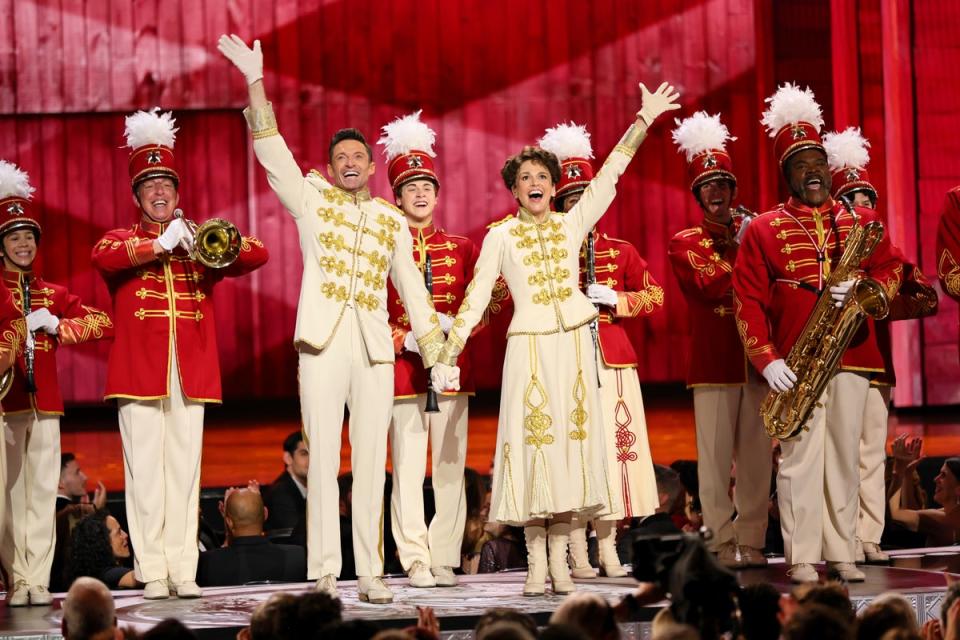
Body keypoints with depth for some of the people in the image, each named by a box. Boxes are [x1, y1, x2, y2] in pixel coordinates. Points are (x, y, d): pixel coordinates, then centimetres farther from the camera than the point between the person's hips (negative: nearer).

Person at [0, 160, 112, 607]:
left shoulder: (53, 294, 15)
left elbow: (102, 323, 8)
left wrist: (56, 326, -5)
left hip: (45, 404, 3)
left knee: (43, 491, -1)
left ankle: (40, 580, 0)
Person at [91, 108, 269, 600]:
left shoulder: (201, 243, 16)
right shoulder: (121, 241, 9)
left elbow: (258, 254, 4)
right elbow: (102, 256, -15)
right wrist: (160, 245, -21)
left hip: (191, 372, 2)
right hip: (140, 371, -2)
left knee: (185, 471, 1)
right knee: (145, 472, -5)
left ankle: (183, 571, 2)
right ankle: (153, 573, -4)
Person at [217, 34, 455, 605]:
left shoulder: (392, 221, 15)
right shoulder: (311, 198, 9)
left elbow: (412, 289, 17)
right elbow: (272, 151, -1)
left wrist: (438, 354, 13)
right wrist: (255, 81, -10)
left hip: (375, 349, 2)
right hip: (323, 343, -2)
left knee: (372, 461, 1)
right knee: (324, 457, -5)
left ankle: (371, 572, 4)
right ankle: (324, 572, -4)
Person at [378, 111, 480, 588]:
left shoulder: (461, 248, 11)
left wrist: (453, 326, -9)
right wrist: (404, 340, -13)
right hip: (402, 369, -2)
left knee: (450, 468, 1)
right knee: (408, 469, -4)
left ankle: (445, 561, 4)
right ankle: (416, 563, -1)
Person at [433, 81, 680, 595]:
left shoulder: (572, 224, 9)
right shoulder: (501, 236, 4)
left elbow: (608, 176, 6)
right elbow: (476, 296, 2)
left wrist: (644, 120, 2)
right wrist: (449, 351, -5)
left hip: (574, 344, 2)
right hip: (529, 346, -2)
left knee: (570, 441, 0)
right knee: (532, 442, -6)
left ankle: (560, 560, 3)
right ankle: (536, 562, -3)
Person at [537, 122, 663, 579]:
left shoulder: (620, 251, 12)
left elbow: (655, 296, 8)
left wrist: (616, 299, -8)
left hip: (613, 361, 3)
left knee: (614, 446, 0)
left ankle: (608, 547, 7)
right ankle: (577, 554, -1)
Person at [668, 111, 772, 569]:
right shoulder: (684, 243, 6)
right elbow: (709, 286, -11)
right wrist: (743, 251, -8)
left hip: (757, 359, 3)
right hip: (713, 364, -3)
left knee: (756, 455, 3)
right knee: (716, 457, -3)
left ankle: (752, 543, 7)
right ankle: (722, 544, 0)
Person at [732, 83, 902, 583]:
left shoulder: (861, 221, 12)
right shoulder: (763, 230, 2)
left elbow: (889, 272, 9)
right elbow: (747, 300, -2)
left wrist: (862, 290, -13)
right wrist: (766, 359, -12)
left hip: (852, 356, 3)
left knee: (845, 458, 5)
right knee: (800, 457, -6)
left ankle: (841, 554, 9)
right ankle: (801, 558, -3)